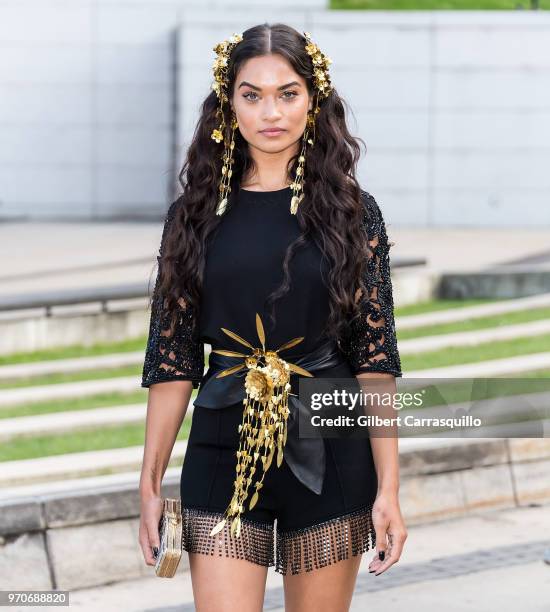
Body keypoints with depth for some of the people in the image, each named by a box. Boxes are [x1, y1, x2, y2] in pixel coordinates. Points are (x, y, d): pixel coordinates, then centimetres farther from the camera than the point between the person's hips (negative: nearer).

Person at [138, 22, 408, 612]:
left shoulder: (352, 212, 0)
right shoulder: (195, 215, 4)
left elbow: (375, 357, -2)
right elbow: (173, 361, 5)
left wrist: (388, 487, -7)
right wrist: (150, 484, 1)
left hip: (328, 455, 0)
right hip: (224, 453, 1)